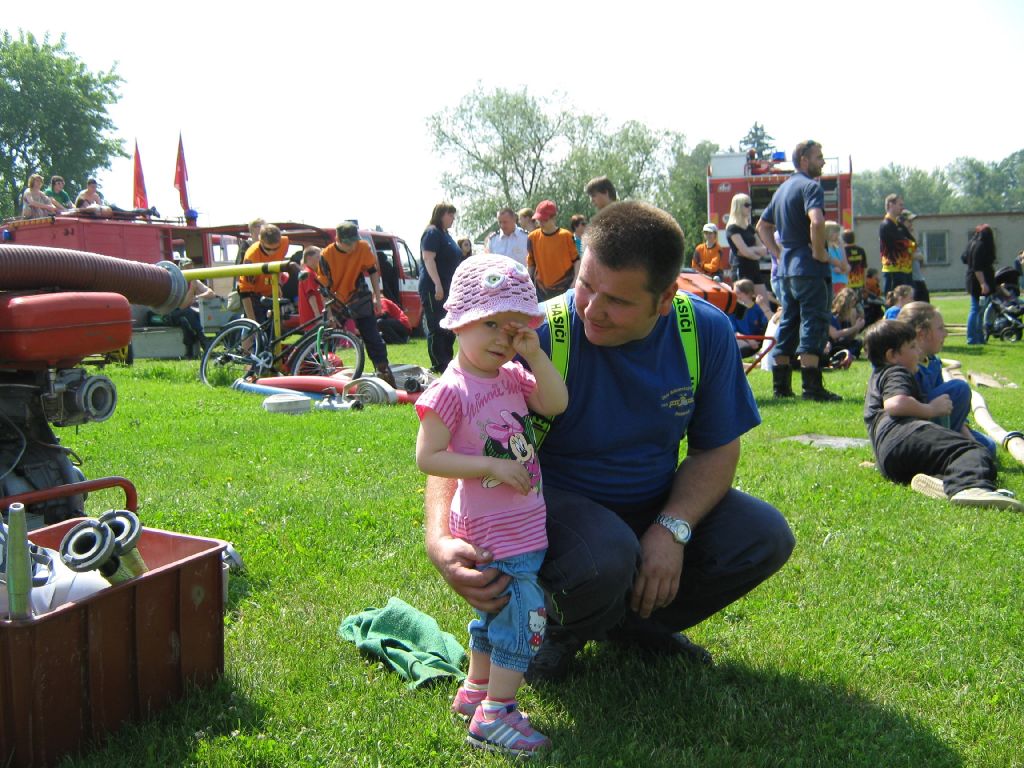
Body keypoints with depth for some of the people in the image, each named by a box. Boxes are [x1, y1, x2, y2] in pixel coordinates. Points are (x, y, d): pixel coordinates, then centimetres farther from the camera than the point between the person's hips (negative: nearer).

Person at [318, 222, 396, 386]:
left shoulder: (363, 248, -12)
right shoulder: (326, 255, -15)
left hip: (360, 300, 0)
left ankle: (383, 369, -6)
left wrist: (377, 298, 0)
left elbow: (373, 271, 1)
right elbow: (324, 286, -11)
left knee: (372, 337, -6)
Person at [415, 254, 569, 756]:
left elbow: (556, 405, -4)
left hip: (524, 518, 9)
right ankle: (493, 715, 1)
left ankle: (475, 691, 39)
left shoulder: (513, 376, 5)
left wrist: (535, 356, -11)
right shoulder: (451, 391, -18)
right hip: (493, 526, -9)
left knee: (496, 611, 22)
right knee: (526, 614, -10)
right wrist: (492, 466, -25)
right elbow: (428, 457, -20)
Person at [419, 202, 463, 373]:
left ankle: (447, 363, 20)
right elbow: (428, 258, -19)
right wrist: (438, 284, -26)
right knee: (437, 329, -7)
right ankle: (438, 366, -4)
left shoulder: (446, 235, 20)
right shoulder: (432, 233, -9)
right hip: (433, 289, -10)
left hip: (448, 289, 10)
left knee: (449, 328, 13)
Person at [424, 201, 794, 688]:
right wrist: (442, 543, -44)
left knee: (765, 537, -16)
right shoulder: (539, 337, -25)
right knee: (607, 559, -37)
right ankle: (562, 628, 3)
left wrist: (673, 528, -23)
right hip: (560, 501, -4)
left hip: (659, 505, 5)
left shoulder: (705, 331, -13)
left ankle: (629, 622, 9)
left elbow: (716, 447, -5)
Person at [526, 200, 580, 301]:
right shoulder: (533, 237, 1)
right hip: (542, 290, 2)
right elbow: (530, 264, 10)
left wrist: (575, 281, -11)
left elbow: (576, 260, 0)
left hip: (565, 288, -2)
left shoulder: (566, 236, -6)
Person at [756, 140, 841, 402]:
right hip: (809, 268, -9)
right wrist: (820, 252, -16)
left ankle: (781, 384, 15)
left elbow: (762, 226, 25)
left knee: (788, 323, 13)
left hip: (786, 268, 9)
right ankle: (812, 387, -10)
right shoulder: (810, 186, -10)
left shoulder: (782, 188, 18)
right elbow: (816, 221, -29)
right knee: (814, 323, -8)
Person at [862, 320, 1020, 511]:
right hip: (902, 435, -9)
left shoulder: (878, 376, 41)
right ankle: (970, 485, -58)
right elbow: (896, 403, -14)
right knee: (974, 452, -24)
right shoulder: (896, 373, 9)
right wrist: (931, 409, 2)